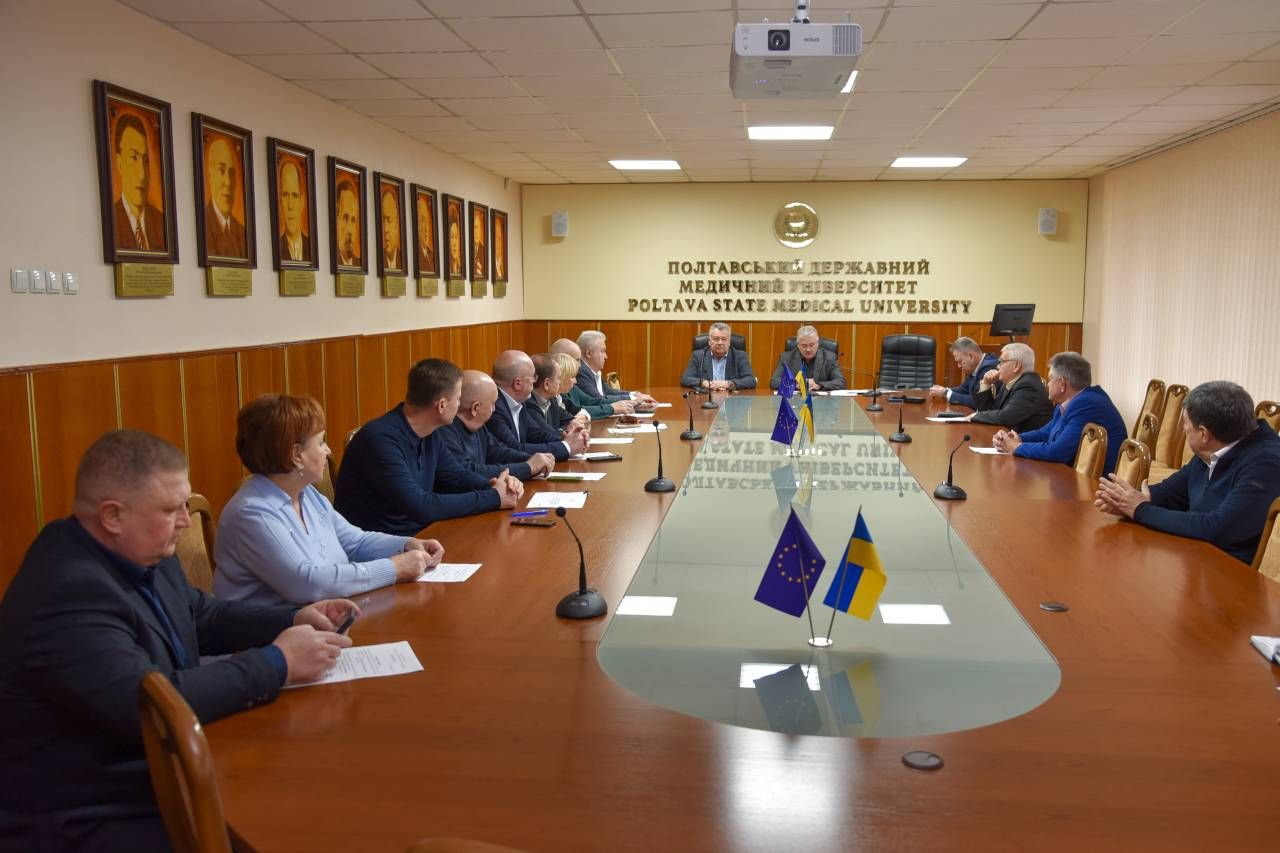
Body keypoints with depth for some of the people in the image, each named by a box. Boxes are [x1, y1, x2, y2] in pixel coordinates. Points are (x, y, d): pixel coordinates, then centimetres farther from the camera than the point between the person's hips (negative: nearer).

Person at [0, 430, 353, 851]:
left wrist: (292, 620, 2)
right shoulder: (66, 595, -26)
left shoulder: (140, 552, 1)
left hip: (155, 774, 8)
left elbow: (202, 616, 17)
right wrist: (278, 663, -24)